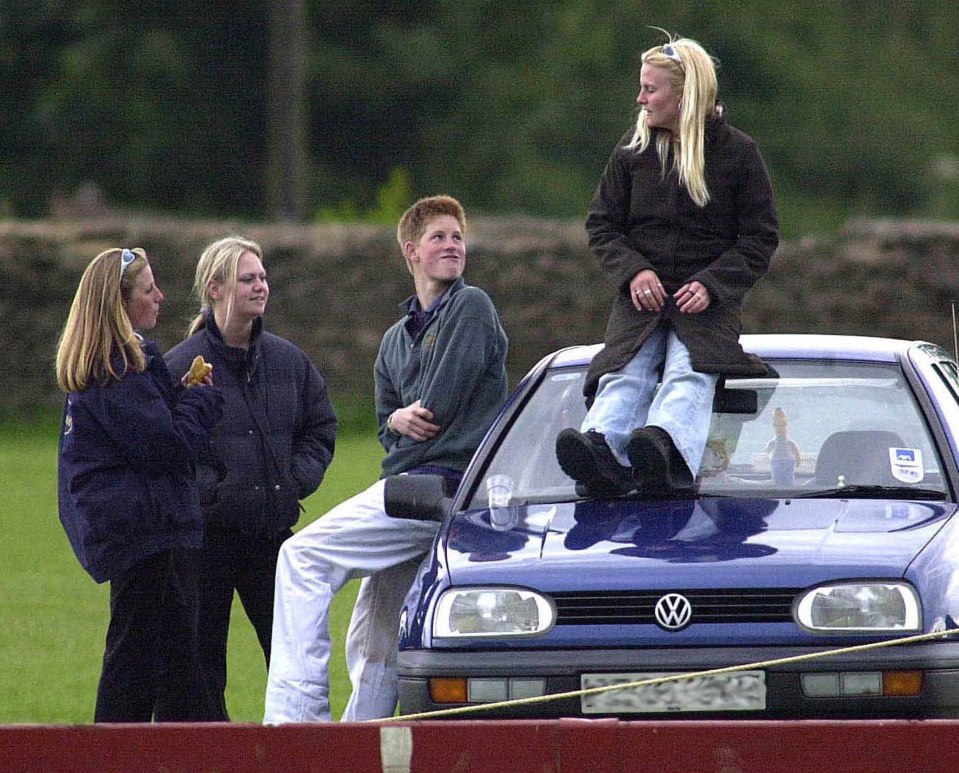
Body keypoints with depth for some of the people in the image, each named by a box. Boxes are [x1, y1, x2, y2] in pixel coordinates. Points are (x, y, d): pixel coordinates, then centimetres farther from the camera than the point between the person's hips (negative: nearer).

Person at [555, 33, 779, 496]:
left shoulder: (736, 152, 3)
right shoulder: (633, 150, 13)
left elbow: (760, 238, 3)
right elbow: (601, 225, 14)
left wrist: (711, 284, -13)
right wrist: (634, 271, -7)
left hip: (708, 301, -2)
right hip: (642, 296, 2)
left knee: (690, 374, -32)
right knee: (625, 376, -27)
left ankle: (666, 449, -61)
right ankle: (600, 447, -57)